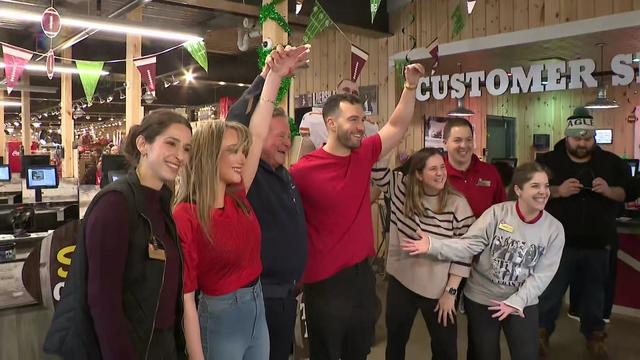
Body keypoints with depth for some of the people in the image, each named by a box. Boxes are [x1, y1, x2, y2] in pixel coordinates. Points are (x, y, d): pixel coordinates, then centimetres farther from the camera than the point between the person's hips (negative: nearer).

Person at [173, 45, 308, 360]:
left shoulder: (237, 196, -2)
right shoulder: (185, 217, -20)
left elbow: (257, 134, 1)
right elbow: (186, 294, -18)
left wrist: (275, 75, -3)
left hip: (258, 309, 7)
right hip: (220, 317, -7)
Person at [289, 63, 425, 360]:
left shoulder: (364, 155, 1)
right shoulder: (304, 170, -17)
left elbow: (397, 126, 11)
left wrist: (411, 86, 4)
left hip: (362, 272, 6)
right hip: (325, 281, -6)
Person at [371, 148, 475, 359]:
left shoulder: (458, 204, -13)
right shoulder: (401, 188, -6)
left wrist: (451, 291, -10)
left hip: (438, 290, -2)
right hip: (400, 282, 2)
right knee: (395, 341, 21)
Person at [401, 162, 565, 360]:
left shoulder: (554, 229, -6)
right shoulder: (497, 213, -13)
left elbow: (542, 274, -8)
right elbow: (468, 245, -20)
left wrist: (515, 302, -18)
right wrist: (433, 245, -35)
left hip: (523, 302, 1)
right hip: (481, 299, -1)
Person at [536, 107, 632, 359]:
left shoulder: (611, 162, 4)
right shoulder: (548, 161, -3)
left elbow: (629, 192, 7)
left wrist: (609, 191, -14)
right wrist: (557, 191, -23)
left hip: (597, 244, 3)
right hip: (559, 242, -2)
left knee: (594, 293, 17)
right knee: (551, 292, 7)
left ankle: (594, 337, 35)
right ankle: (542, 333, 24)